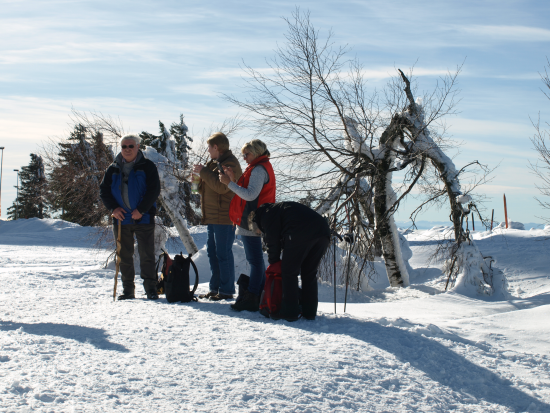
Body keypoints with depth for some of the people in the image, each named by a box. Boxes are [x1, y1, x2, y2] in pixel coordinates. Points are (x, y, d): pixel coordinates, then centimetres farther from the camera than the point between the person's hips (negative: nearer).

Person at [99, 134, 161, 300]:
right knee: (124, 256, 7)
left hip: (143, 218, -3)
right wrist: (113, 208, -6)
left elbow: (154, 190, -6)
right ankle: (128, 289, 15)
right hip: (121, 218, 4)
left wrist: (141, 210, -14)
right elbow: (103, 190, 9)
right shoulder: (113, 169, 10)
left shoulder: (147, 167, 0)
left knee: (147, 255, -3)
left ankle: (151, 288, 4)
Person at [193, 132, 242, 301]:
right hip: (212, 217, 10)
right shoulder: (214, 163, 21)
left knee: (223, 254, -8)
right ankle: (215, 288, 19)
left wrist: (204, 172, -17)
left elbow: (221, 186, -25)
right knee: (212, 252, 12)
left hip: (224, 217, -10)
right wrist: (200, 181, 9)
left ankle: (226, 290, -3)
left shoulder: (230, 163, -11)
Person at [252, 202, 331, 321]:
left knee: (289, 273, 3)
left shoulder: (267, 214, 14)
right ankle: (309, 312, 17)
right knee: (309, 273, 18)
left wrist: (273, 262, 21)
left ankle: (289, 312, 1)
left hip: (302, 233, -9)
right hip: (323, 232, 9)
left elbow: (273, 241, 8)